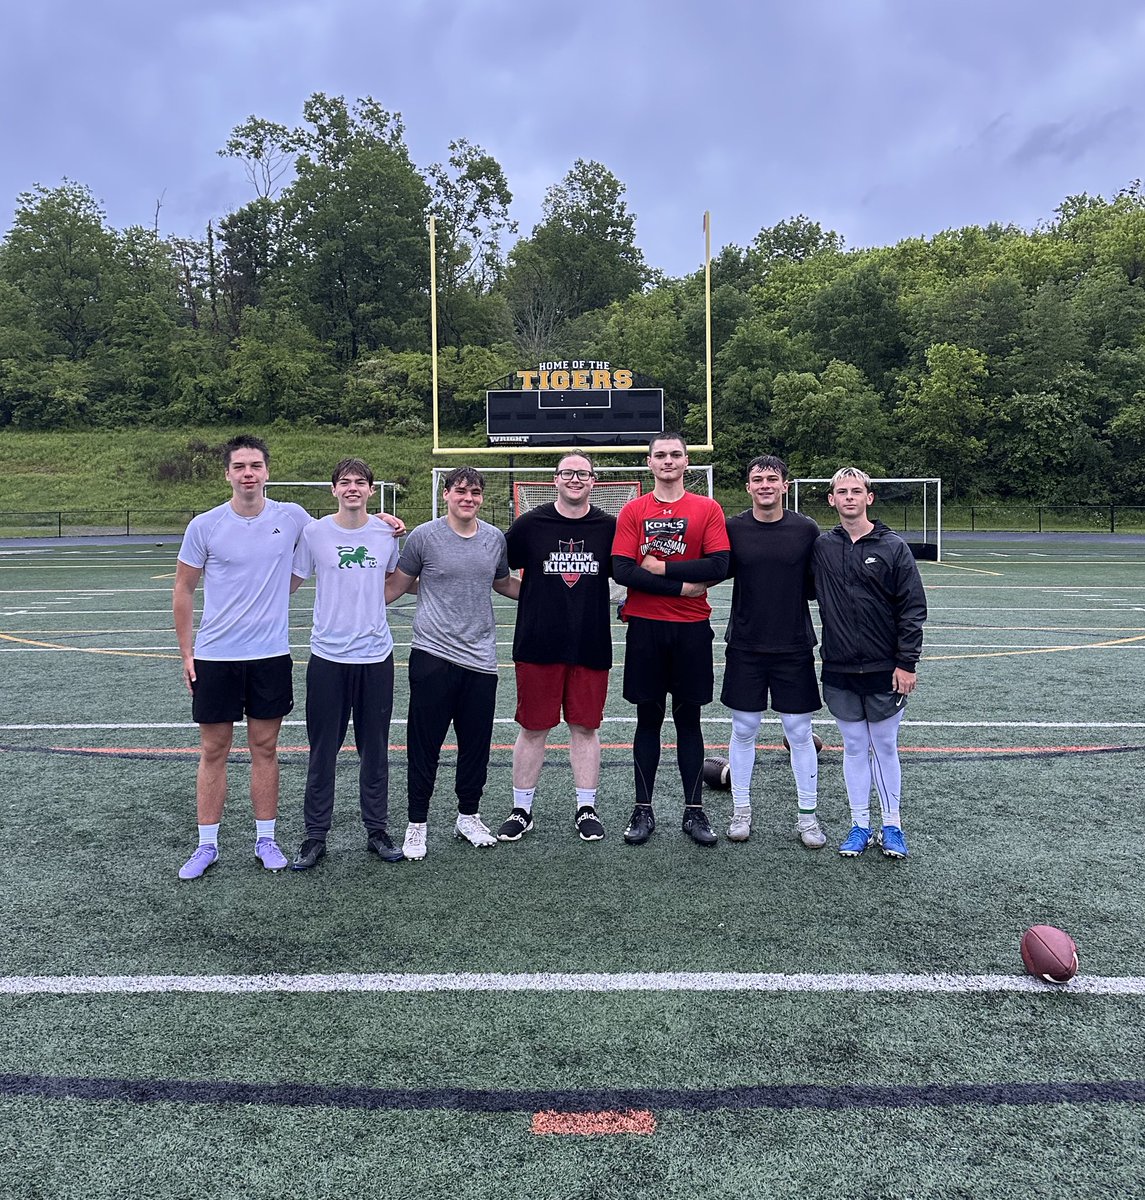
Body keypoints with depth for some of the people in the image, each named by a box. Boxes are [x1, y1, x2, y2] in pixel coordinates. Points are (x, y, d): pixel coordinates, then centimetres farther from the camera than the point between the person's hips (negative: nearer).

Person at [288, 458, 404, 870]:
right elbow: (289, 583, 6)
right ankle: (315, 837, 19)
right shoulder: (314, 532, -3)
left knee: (375, 750, 10)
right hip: (328, 656, -1)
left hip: (376, 656, 2)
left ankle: (377, 831, 24)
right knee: (322, 751, 5)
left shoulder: (387, 534, 4)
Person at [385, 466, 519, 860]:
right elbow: (397, 585, 5)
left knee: (476, 745, 12)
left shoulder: (495, 538, 8)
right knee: (424, 746, 4)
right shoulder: (423, 536, -3)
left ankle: (468, 816, 30)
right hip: (432, 656, -3)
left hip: (480, 660, 4)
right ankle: (417, 824, 19)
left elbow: (503, 583, 23)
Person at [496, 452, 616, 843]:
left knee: (585, 727, 9)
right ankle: (521, 810, 20)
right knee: (533, 728, 7)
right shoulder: (530, 524, 0)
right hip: (538, 645, -1)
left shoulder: (609, 527, 3)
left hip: (591, 646, 1)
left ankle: (586, 809, 22)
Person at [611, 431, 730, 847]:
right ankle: (643, 810, 18)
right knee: (648, 719, 7)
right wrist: (682, 585, -11)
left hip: (692, 628, 0)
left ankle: (694, 811, 18)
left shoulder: (708, 509, 4)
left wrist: (660, 566, -10)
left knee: (688, 719, 8)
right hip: (644, 626, 0)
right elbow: (622, 571, -7)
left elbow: (718, 566, -10)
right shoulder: (633, 511, 4)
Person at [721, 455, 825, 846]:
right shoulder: (732, 528, 0)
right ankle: (741, 810, 24)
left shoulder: (806, 529, -1)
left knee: (800, 732, 6)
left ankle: (808, 816, 21)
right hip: (745, 648, 0)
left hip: (794, 648, 0)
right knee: (743, 729, 9)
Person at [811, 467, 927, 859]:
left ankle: (891, 826, 22)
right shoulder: (820, 547, 2)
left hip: (885, 671, -2)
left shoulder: (893, 547, -3)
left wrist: (907, 663, -7)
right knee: (854, 747, 11)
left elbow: (913, 608, -4)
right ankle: (859, 825, 22)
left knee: (886, 747, 9)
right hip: (839, 672, 2)